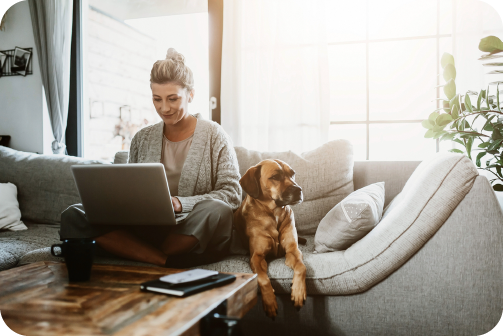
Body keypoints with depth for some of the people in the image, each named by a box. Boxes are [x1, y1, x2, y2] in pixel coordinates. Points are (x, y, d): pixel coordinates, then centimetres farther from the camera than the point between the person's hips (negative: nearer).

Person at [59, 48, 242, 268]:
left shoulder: (213, 135, 3)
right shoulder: (142, 139, 15)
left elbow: (232, 194, -4)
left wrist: (180, 203, -17)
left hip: (195, 235, -3)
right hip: (147, 229, 4)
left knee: (216, 211, -37)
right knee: (73, 216, -16)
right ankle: (165, 262, -30)